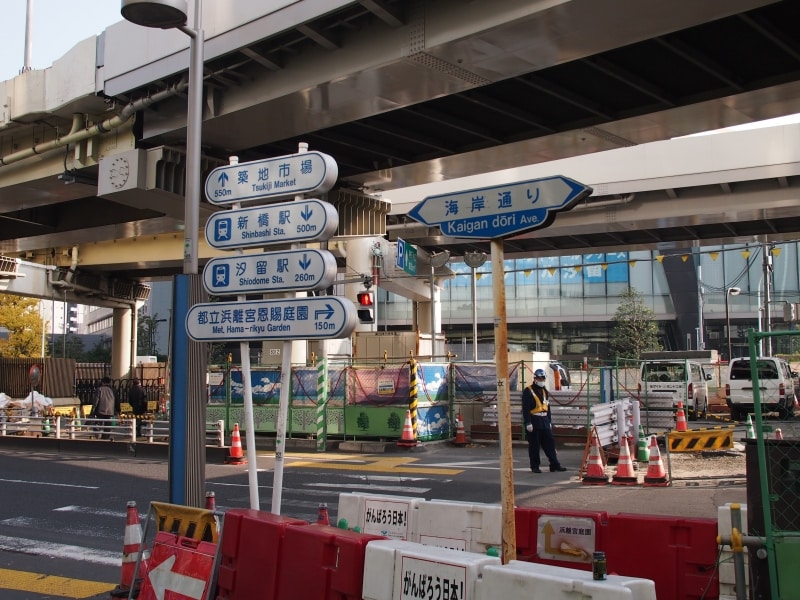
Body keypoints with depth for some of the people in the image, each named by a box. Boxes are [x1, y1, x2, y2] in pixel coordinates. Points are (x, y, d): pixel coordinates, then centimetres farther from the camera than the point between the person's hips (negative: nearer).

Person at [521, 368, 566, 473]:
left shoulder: (545, 392, 16)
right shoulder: (528, 391, -9)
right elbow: (525, 408, -13)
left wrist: (550, 421, 18)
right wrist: (528, 423, -18)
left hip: (545, 422, 7)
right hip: (534, 422, -7)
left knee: (550, 443, 6)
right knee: (534, 445, 0)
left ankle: (555, 464, 11)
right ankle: (535, 466, 9)